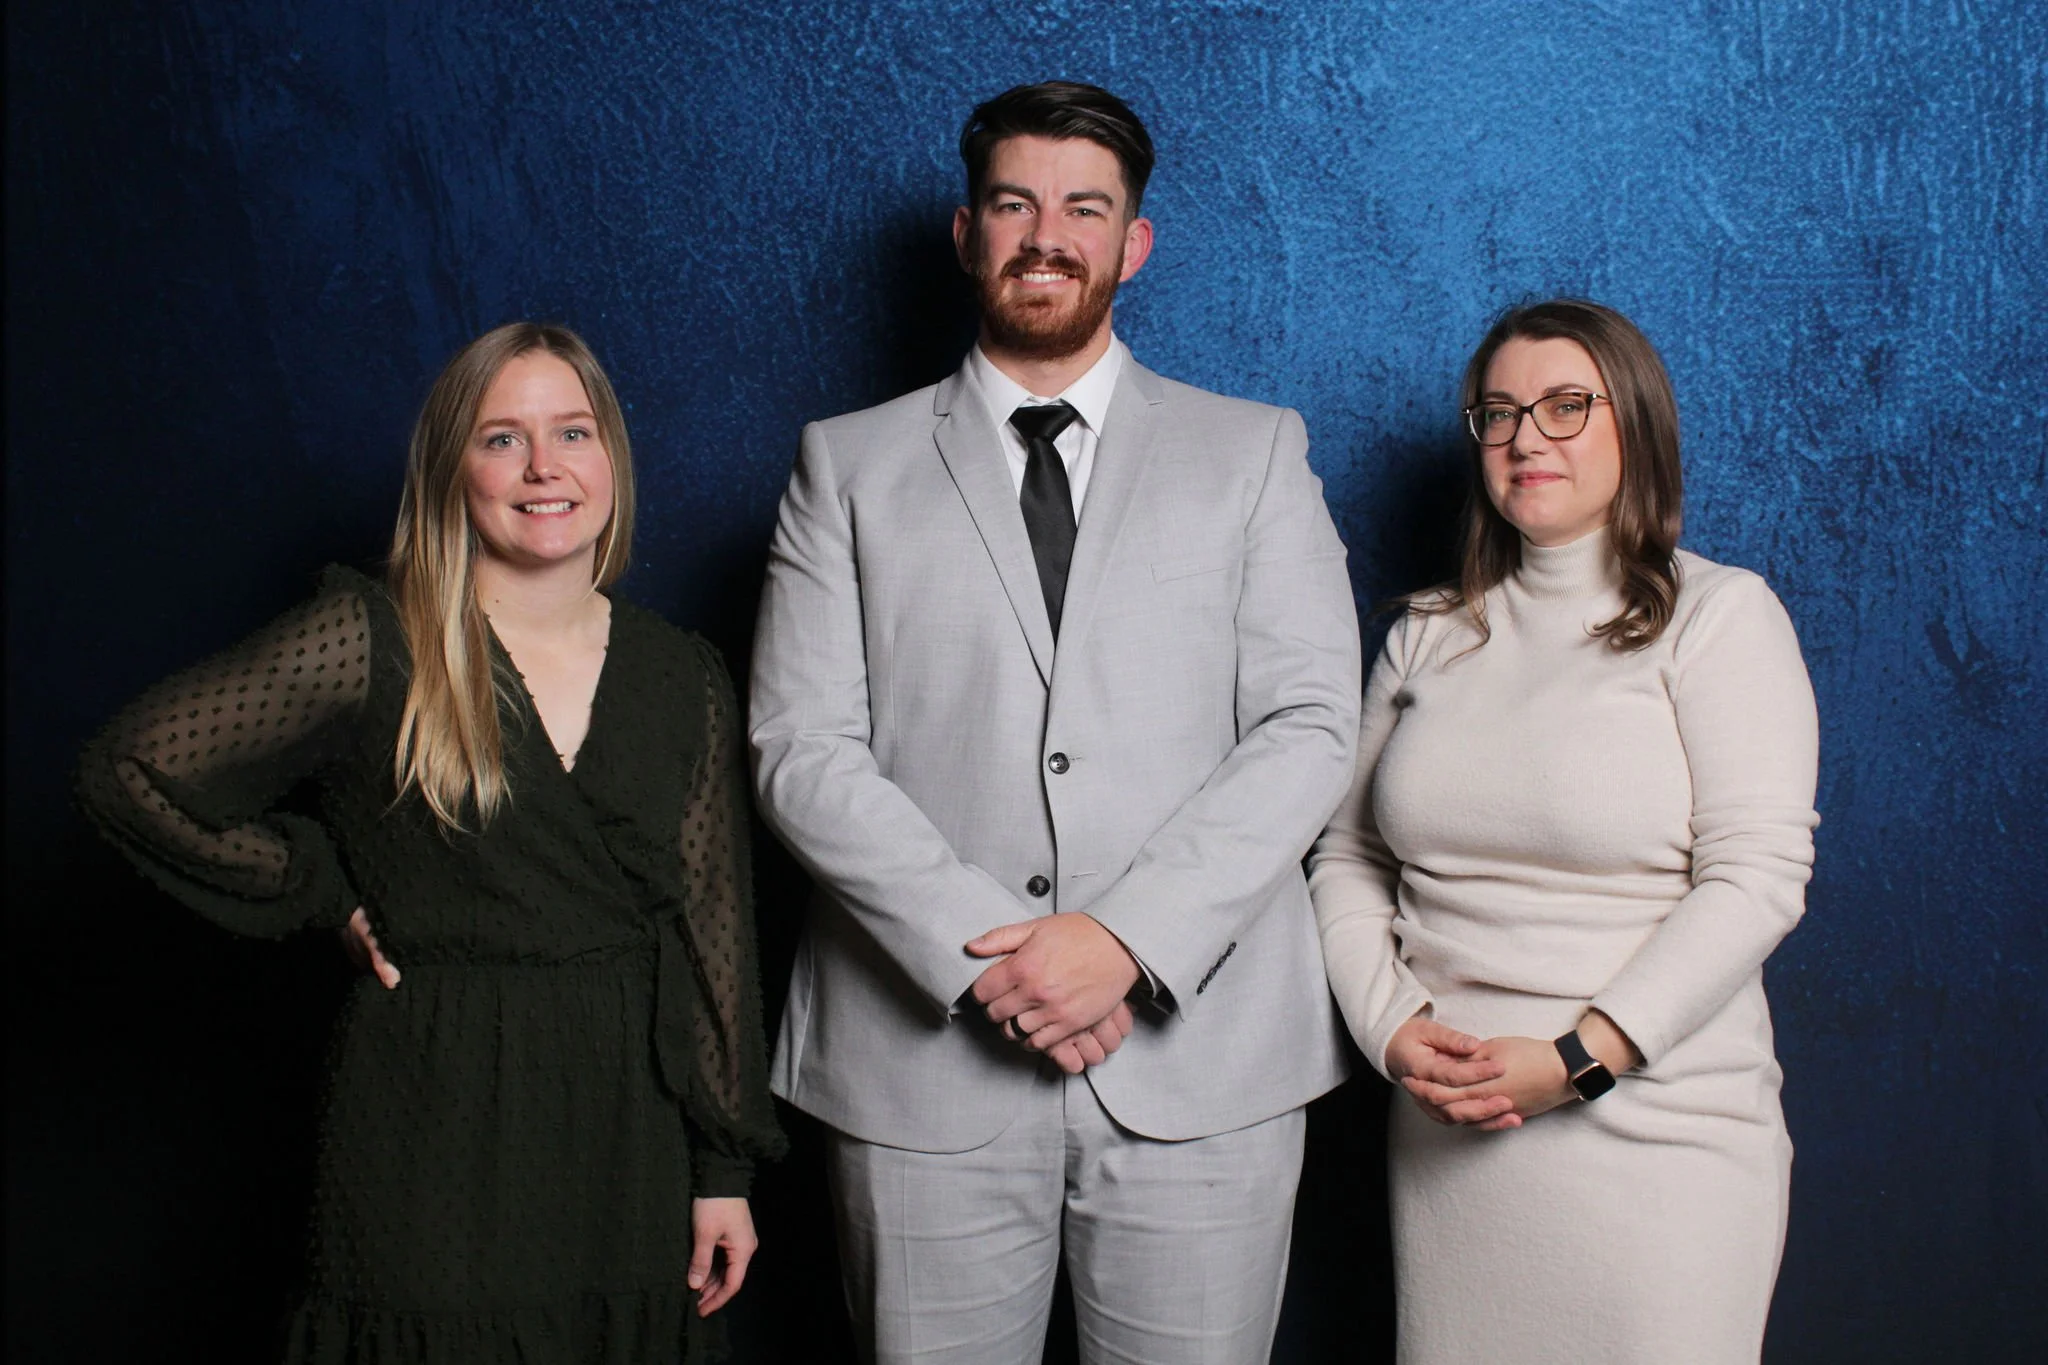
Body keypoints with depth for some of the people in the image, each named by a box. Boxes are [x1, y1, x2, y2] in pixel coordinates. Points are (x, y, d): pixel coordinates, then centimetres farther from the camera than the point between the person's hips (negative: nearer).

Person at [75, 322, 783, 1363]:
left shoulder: (684, 681, 5)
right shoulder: (367, 645, -7)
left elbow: (711, 927, 5)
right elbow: (125, 772, -3)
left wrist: (723, 1168, 4)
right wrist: (326, 893, -2)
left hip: (627, 1145, 3)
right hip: (433, 1141, -3)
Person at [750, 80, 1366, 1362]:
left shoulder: (1254, 452, 10)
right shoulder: (850, 464, 9)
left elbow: (1310, 729, -1)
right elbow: (803, 750, 0)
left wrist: (1126, 939, -13)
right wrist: (979, 953, -12)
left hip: (1199, 1048, 0)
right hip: (924, 1058, 0)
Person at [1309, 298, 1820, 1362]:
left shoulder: (1719, 615, -2)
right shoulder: (1430, 636, 10)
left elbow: (1757, 877, -10)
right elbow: (1345, 858, 11)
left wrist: (1579, 1058, -16)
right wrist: (1392, 1028, -6)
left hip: (1654, 1133, -3)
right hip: (1444, 1133, 4)